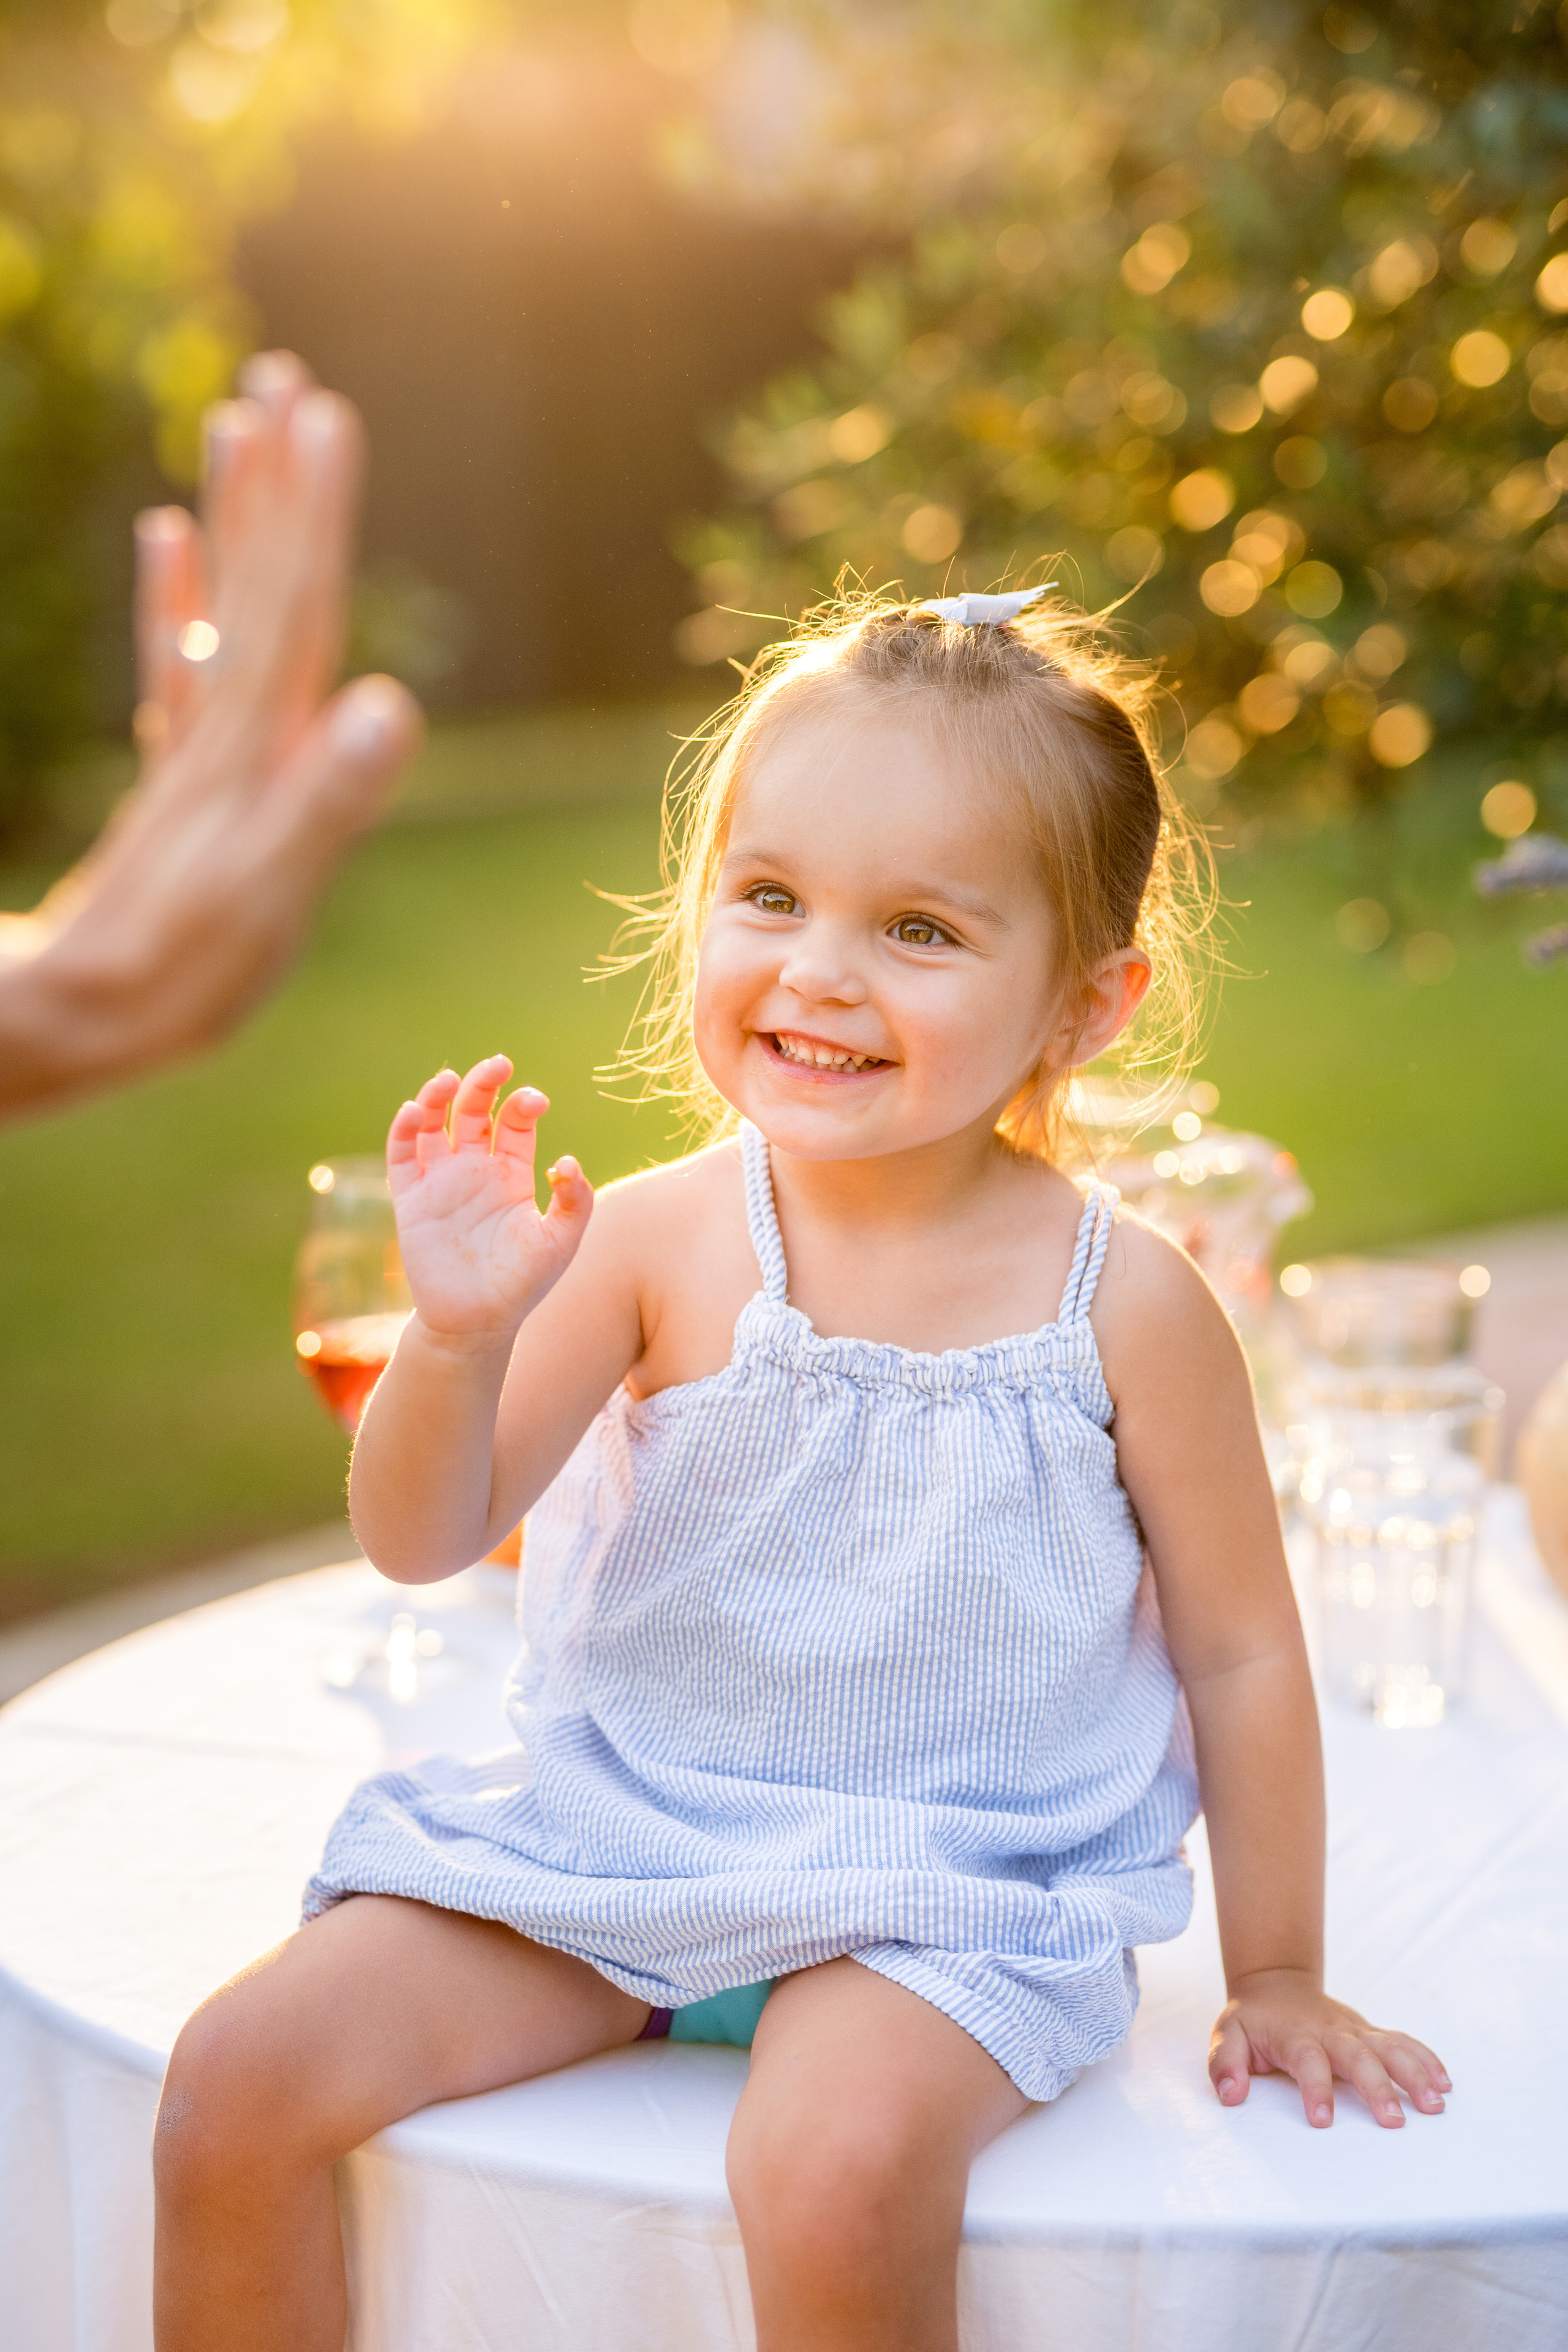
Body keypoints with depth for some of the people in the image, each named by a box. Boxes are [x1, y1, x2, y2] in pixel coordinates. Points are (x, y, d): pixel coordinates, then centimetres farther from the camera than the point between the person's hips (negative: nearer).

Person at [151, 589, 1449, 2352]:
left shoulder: (1121, 1303, -11)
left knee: (840, 2164, -33)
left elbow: (1239, 1650, 1)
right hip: (614, 1818, 3)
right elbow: (424, 1541, -6)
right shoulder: (659, 1242, -8)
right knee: (239, 2077, -9)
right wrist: (459, 1335, -26)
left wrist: (1275, 1982, 7)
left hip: (948, 1889, -2)